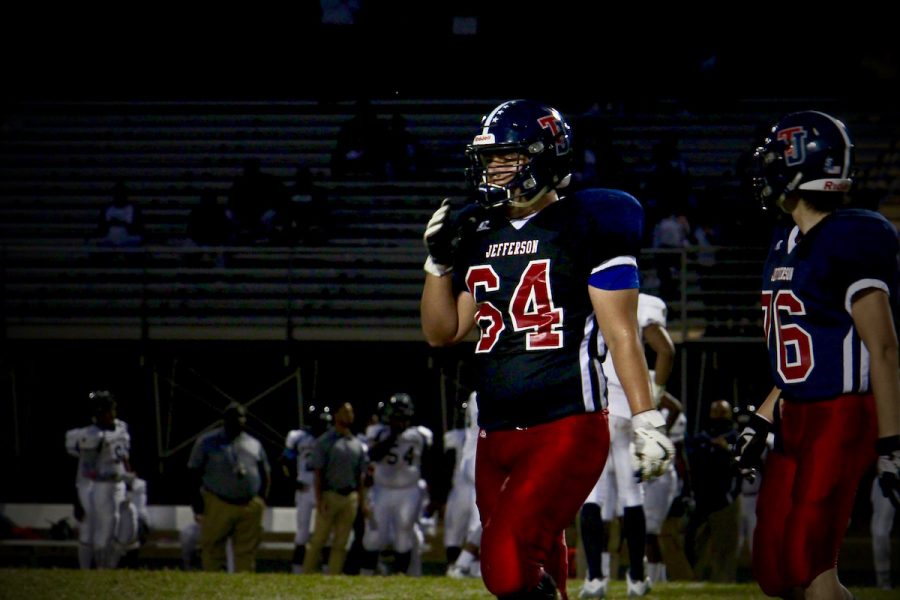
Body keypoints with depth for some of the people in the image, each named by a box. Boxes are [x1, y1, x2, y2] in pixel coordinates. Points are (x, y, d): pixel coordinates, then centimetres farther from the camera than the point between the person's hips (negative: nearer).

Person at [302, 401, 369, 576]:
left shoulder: (357, 445, 12)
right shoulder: (325, 441, -3)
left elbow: (360, 475, 14)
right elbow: (318, 472, -6)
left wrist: (360, 500, 8)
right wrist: (319, 499, -14)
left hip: (351, 497, 5)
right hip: (329, 494, -5)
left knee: (341, 542, 5)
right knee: (318, 540, -3)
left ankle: (334, 577, 9)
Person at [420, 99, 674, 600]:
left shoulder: (587, 226, -4)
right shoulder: (478, 234, 15)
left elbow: (621, 333, -6)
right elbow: (443, 333, 20)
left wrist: (646, 421, -10)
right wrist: (439, 262, 7)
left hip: (568, 430, -7)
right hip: (497, 439, 7)